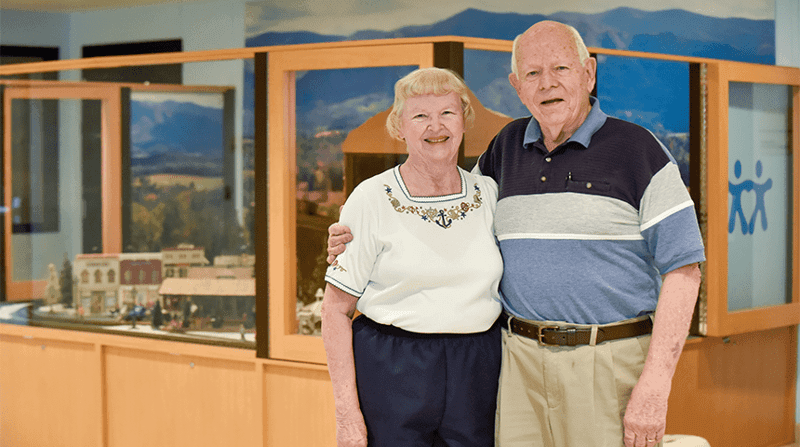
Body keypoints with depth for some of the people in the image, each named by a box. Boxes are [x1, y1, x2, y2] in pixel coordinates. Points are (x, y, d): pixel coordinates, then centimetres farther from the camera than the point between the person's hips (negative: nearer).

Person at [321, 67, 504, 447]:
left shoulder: (489, 194, 7)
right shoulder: (371, 200, -4)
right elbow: (336, 310, -4)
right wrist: (347, 413, -11)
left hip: (477, 373, 3)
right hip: (391, 373, -3)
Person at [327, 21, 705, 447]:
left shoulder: (637, 149, -3)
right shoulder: (507, 148, 12)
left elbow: (682, 268, -6)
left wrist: (654, 387, -14)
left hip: (612, 363, -4)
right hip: (522, 362, 4)